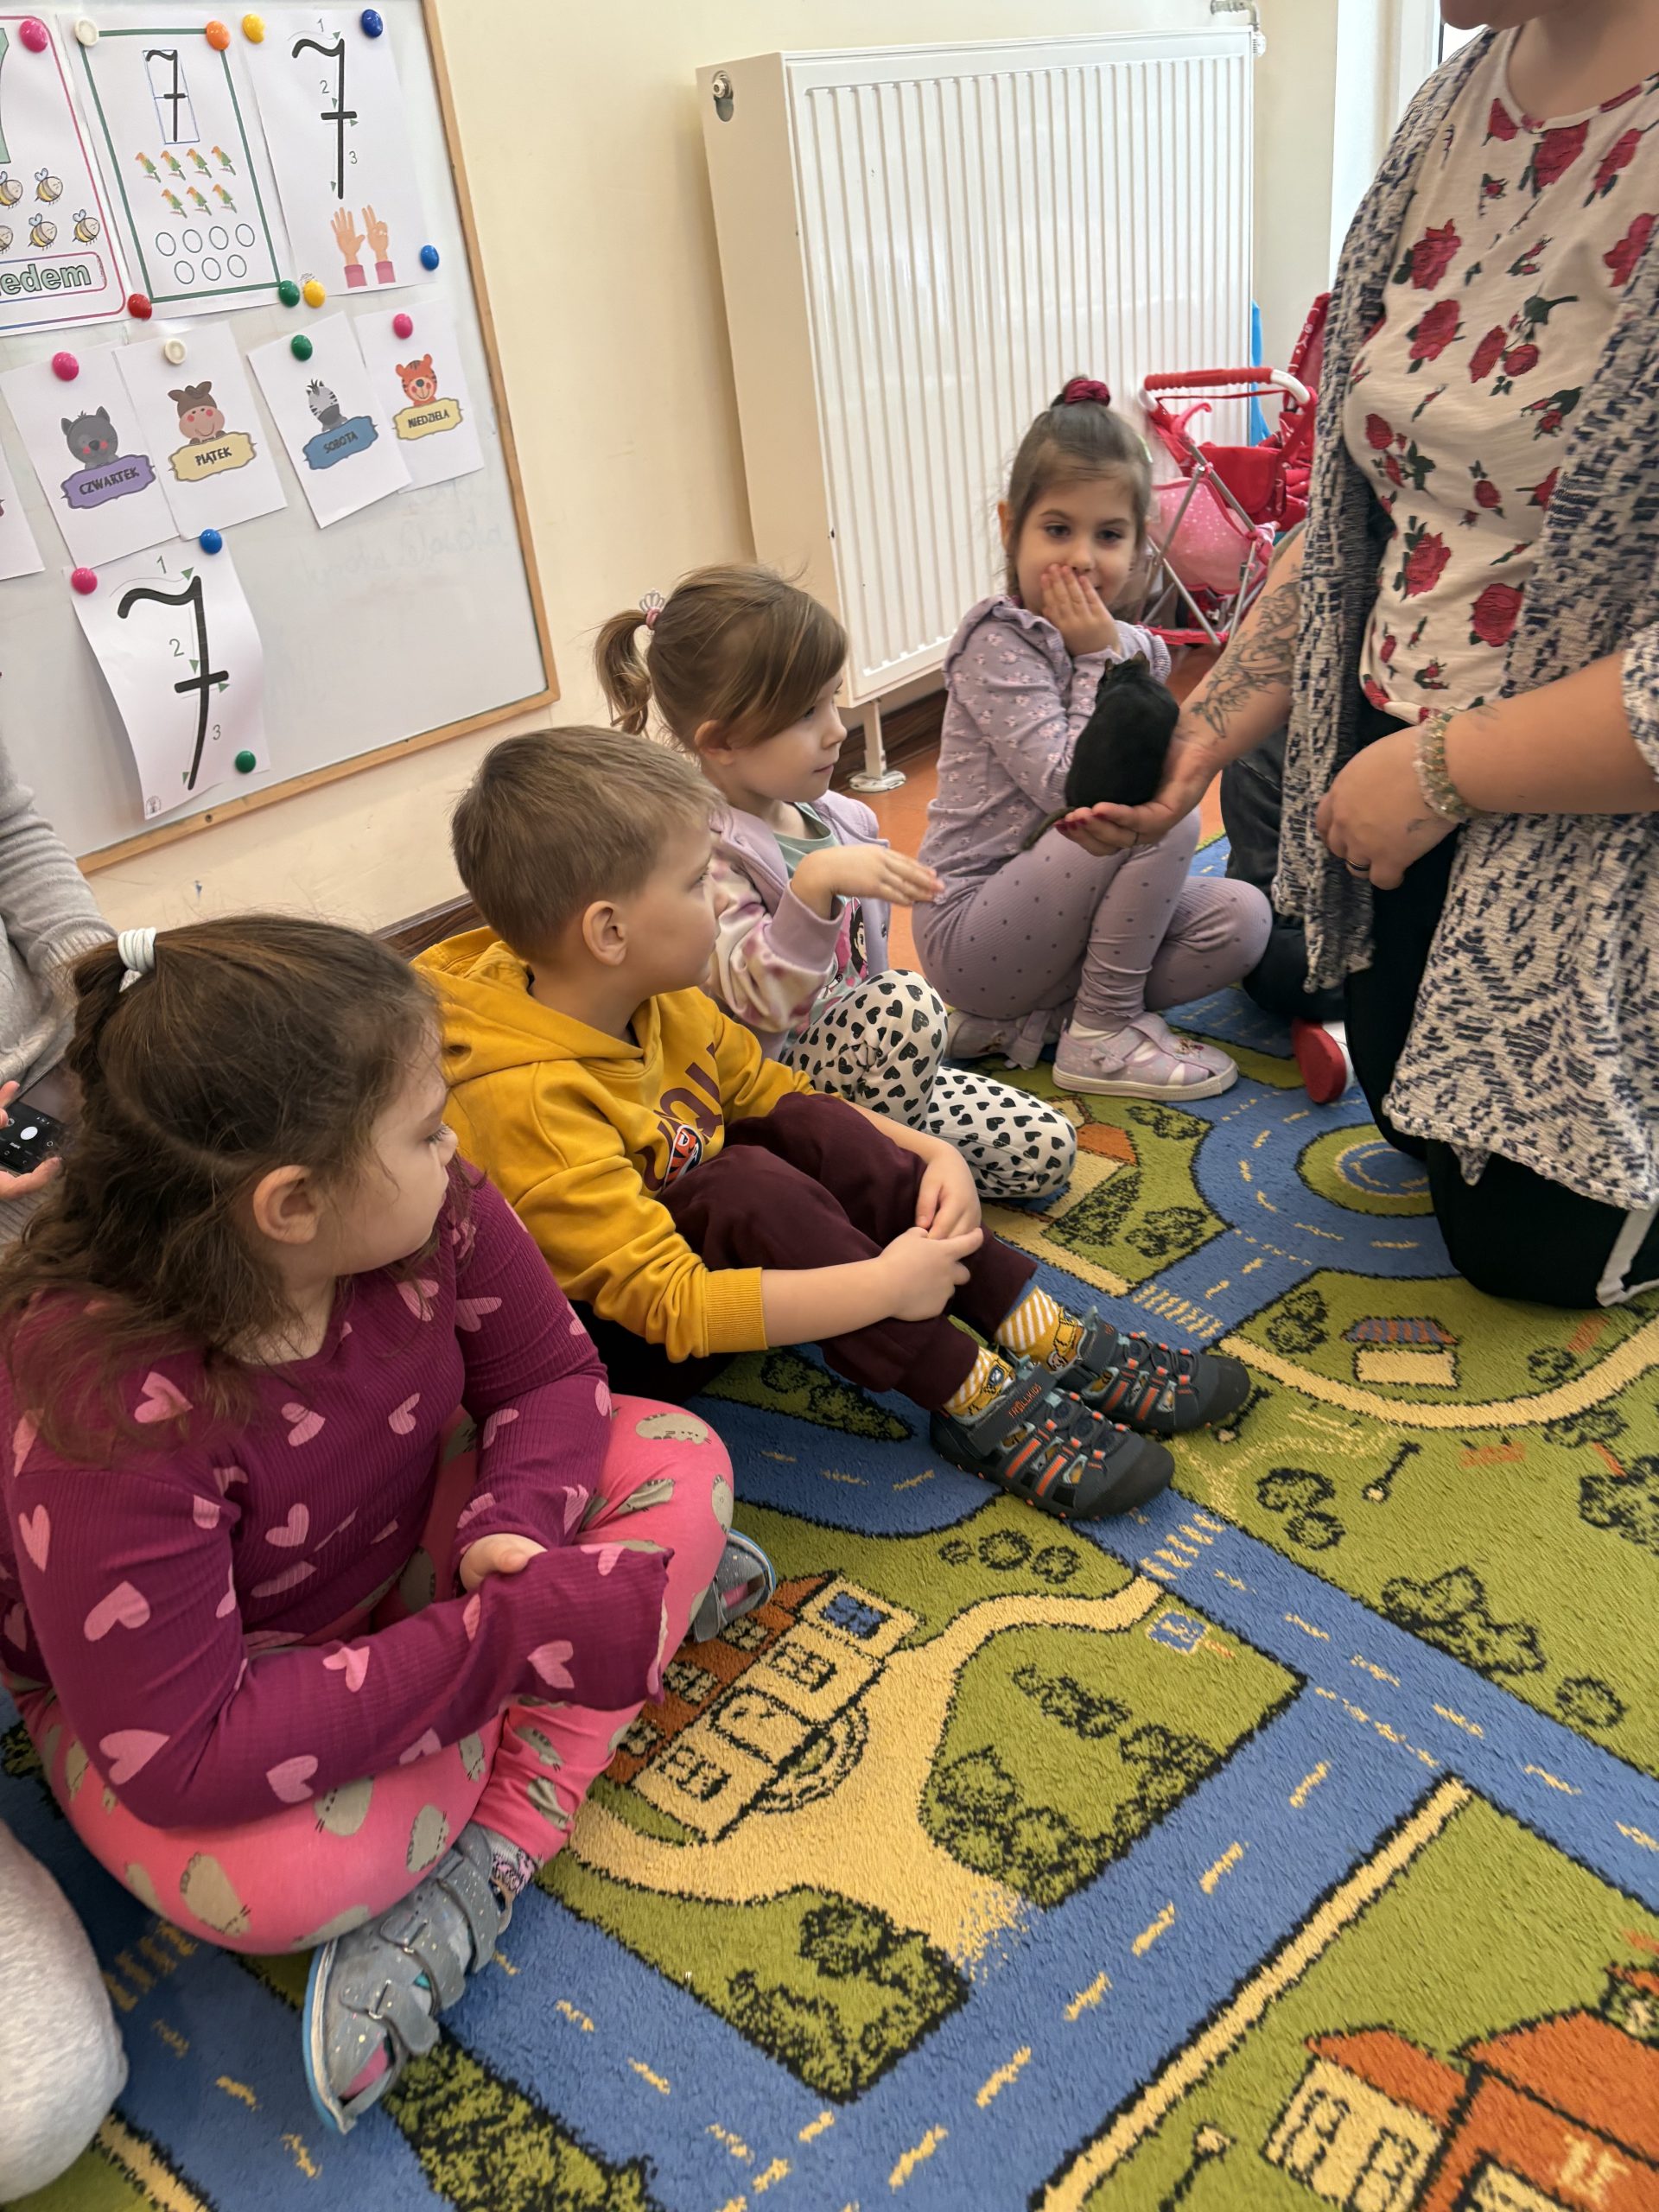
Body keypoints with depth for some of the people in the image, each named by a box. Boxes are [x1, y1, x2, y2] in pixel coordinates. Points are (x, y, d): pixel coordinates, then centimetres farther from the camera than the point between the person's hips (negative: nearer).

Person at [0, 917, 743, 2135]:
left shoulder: (435, 1214, -23)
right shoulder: (110, 1409, -36)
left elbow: (550, 1373, -7)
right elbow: (186, 1761, -34)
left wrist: (518, 1521, -28)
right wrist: (506, 1638, -37)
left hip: (396, 1554, 6)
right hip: (154, 1680, -5)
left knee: (676, 1458, -12)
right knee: (280, 1878, -36)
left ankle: (490, 1859, -16)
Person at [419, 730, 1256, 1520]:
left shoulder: (656, 1001, -5)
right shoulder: (528, 1101, -32)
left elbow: (782, 1095, 5)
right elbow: (667, 1304, -34)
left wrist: (930, 1152, -10)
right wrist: (884, 1286, -33)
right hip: (606, 1344, -8)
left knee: (814, 1129, -15)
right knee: (749, 1186, -32)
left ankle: (1050, 1342, -15)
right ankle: (978, 1403, -22)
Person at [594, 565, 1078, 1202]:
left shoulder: (835, 816, 5)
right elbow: (759, 1002, -32)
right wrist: (815, 883, -42)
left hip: (871, 1068, 8)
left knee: (1047, 1149, -2)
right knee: (906, 1002, -34)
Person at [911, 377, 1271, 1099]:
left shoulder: (1135, 648, 7)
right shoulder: (997, 645, -15)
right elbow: (1070, 787, -23)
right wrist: (1097, 660, -17)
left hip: (1055, 909, 8)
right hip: (971, 931, -8)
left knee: (1239, 918, -7)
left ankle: (1027, 1019, -2)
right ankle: (1102, 1036, -8)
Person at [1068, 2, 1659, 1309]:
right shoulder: (1455, 108, 0)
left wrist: (1441, 770, -19)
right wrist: (1204, 736, 4)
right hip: (1394, 772, 7)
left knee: (1532, 1244, 8)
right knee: (1411, 1118, 22)